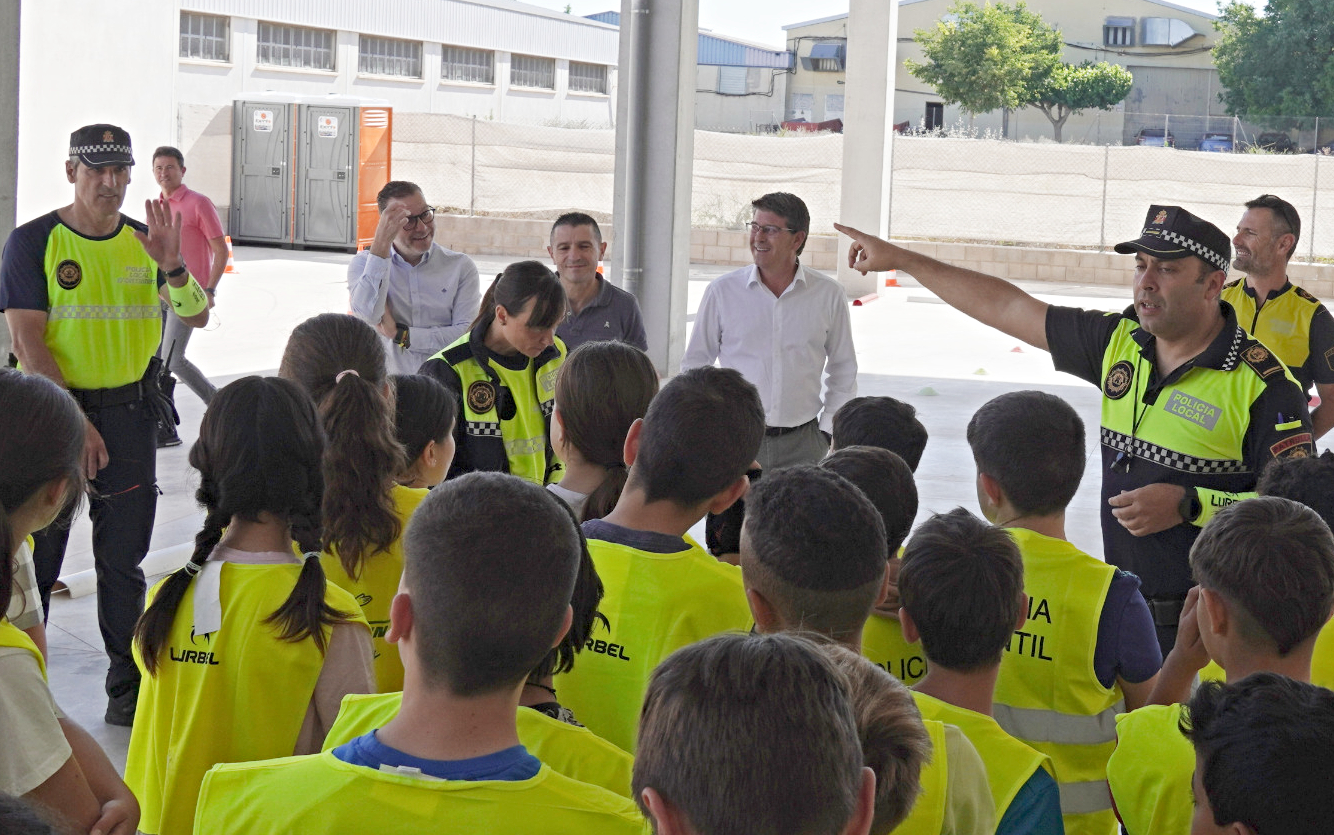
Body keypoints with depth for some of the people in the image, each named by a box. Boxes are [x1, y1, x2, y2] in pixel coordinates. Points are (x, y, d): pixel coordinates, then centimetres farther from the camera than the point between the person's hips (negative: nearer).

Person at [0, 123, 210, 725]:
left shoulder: (145, 241, 7)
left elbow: (198, 318, -1)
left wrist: (173, 268, -21)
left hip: (129, 412, 3)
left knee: (123, 557, 8)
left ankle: (128, 686, 16)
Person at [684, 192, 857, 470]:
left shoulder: (829, 295, 3)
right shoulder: (722, 291, 2)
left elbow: (843, 371, 15)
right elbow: (694, 366, 11)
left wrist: (827, 431, 8)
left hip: (802, 445, 0)